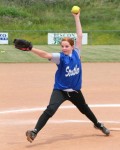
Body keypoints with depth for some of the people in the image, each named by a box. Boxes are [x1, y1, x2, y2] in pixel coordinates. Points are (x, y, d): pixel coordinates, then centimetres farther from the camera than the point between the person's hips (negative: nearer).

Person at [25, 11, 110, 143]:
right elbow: (45, 54, -29)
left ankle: (98, 124, 52)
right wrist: (30, 48, -43)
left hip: (75, 90, 4)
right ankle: (35, 132, -28)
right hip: (60, 89, -4)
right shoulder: (60, 57, -15)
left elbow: (79, 36, -5)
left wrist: (77, 18, -4)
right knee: (50, 109, -25)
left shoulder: (76, 53, -6)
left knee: (85, 109, 26)